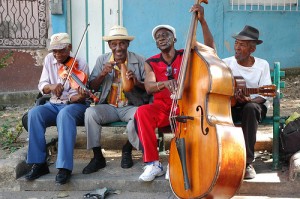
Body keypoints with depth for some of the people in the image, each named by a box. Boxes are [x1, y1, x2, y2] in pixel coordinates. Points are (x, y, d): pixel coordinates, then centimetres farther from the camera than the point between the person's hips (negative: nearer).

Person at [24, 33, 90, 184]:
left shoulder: (80, 65, -9)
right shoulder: (49, 60, 4)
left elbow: (78, 96, -13)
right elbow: (41, 86, 1)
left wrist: (79, 97, -38)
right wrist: (51, 87, -22)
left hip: (75, 105, -4)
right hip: (53, 105, 4)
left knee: (65, 114, -39)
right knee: (34, 113, -28)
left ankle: (64, 167, -40)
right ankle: (39, 163, -23)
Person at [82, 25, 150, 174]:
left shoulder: (139, 61, 0)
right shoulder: (102, 60, 6)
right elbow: (92, 87, 3)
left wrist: (137, 82, -22)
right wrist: (102, 74, -16)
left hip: (131, 106, -2)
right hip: (109, 106, 2)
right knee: (90, 112, -28)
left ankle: (127, 150, -5)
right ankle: (98, 157, -13)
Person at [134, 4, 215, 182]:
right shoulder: (151, 63, 7)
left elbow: (210, 47, -13)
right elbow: (149, 87, -10)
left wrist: (202, 20, -23)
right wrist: (164, 83, -33)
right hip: (161, 108, 1)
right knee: (142, 112, -31)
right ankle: (153, 163, -24)